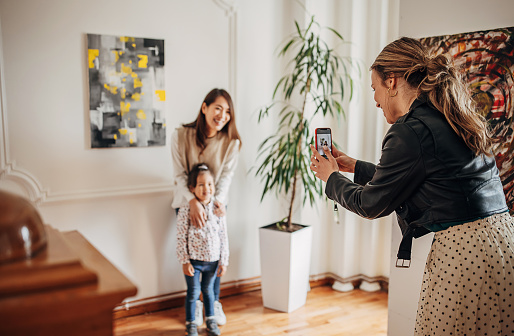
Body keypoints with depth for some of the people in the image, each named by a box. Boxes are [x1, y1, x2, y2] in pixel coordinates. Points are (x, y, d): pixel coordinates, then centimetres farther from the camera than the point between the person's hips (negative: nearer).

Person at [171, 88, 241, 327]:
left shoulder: (231, 142, -14)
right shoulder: (181, 136, -19)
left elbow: (226, 174, -12)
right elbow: (180, 175, -20)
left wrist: (218, 198, -29)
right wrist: (193, 201, -34)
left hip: (215, 202, 1)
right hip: (187, 202, -1)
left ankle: (214, 301, 26)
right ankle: (194, 303, 26)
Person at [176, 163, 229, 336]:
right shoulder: (186, 209, -15)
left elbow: (223, 236, 0)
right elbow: (181, 238, -11)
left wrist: (223, 261, 1)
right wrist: (185, 261, -11)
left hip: (213, 260, 3)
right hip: (194, 260, -3)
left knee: (208, 290, 20)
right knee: (193, 292, 11)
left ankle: (210, 319, 40)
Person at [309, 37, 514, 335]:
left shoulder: (410, 131, -15)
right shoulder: (452, 120, 13)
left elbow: (372, 204, -3)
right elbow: (404, 178, 24)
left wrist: (332, 178, 14)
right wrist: (354, 165, 31)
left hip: (465, 252, -9)